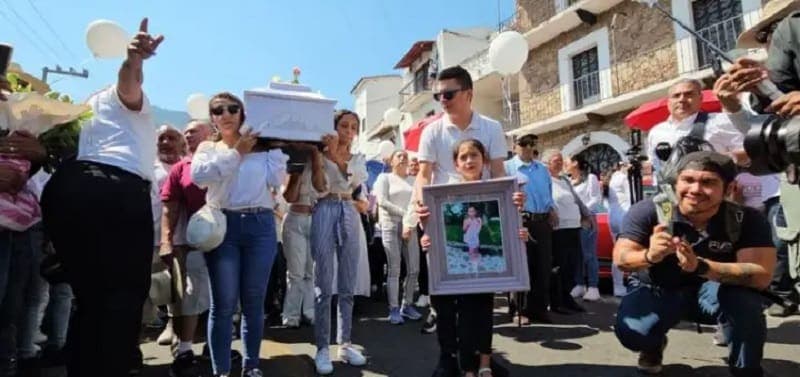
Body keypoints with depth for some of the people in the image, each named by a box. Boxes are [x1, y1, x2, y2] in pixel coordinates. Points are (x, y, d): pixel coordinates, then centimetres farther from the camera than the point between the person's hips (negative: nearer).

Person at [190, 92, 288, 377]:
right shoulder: (207, 148, 12)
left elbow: (276, 179, -3)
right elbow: (199, 176, -9)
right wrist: (236, 152, -9)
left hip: (260, 226, 1)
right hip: (223, 226, 0)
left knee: (254, 302, 8)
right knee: (223, 304, 0)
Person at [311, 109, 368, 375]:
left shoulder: (358, 158, 13)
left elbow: (352, 182, -7)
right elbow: (320, 188, -9)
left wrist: (336, 154, -15)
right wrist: (320, 153, -12)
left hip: (349, 214, 4)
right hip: (325, 213, -3)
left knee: (347, 286, 7)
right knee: (324, 286, -3)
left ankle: (345, 343, 16)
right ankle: (322, 347, 5)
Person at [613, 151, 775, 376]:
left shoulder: (747, 220, -20)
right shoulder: (648, 211, -22)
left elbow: (761, 276, -28)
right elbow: (621, 260, -25)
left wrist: (700, 267, -44)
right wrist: (649, 256, -49)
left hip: (715, 291, 0)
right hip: (658, 290, 0)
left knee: (745, 299, -32)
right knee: (631, 332, -26)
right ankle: (654, 346, 15)